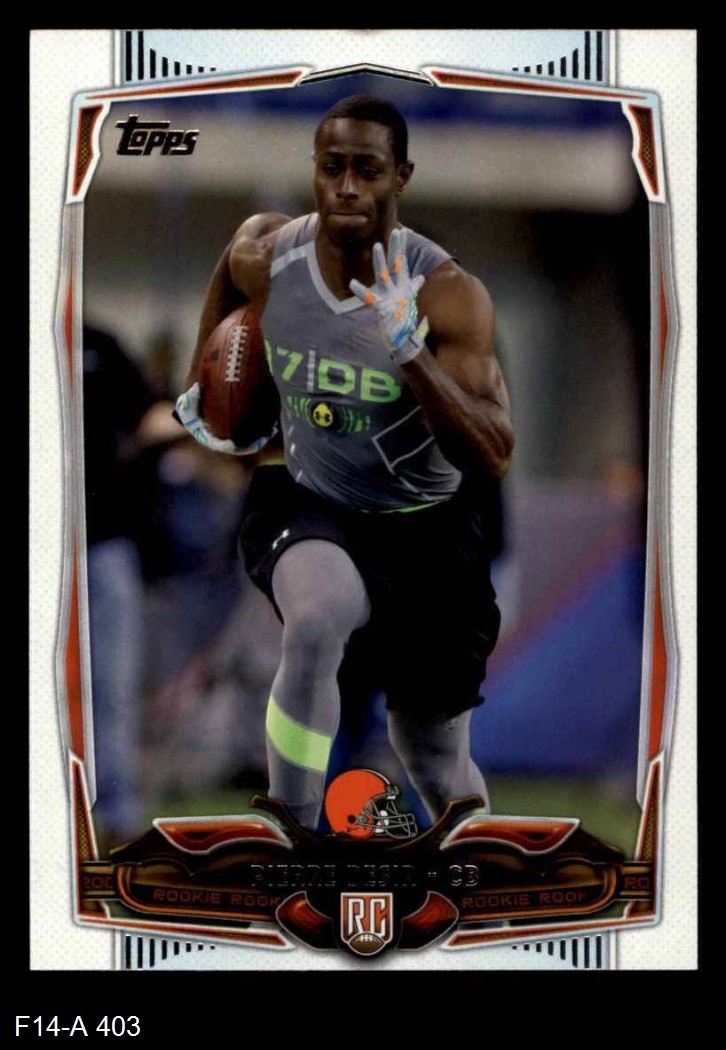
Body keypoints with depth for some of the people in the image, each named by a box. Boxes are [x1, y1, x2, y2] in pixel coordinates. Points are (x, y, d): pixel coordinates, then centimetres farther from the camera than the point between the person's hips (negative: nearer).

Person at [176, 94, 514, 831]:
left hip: (427, 528, 0)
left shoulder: (449, 295, -23)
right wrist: (200, 382, 19)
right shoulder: (264, 258, -13)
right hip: (311, 505, 1)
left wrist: (409, 348, -40)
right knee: (318, 618, -38)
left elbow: (492, 459, -30)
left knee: (436, 764, 11)